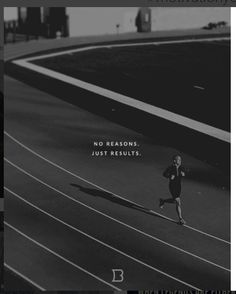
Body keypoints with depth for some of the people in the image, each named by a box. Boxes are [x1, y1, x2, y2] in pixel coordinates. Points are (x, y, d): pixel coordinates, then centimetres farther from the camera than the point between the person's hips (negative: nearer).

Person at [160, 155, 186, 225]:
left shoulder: (181, 167, -4)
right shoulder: (170, 168, -17)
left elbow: (184, 173, 13)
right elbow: (164, 174, -4)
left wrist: (183, 174, -10)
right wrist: (170, 176, -22)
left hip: (178, 186, 6)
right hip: (172, 187, -6)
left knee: (175, 201, 19)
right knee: (178, 203, -8)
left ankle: (163, 201, 45)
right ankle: (180, 219, 2)